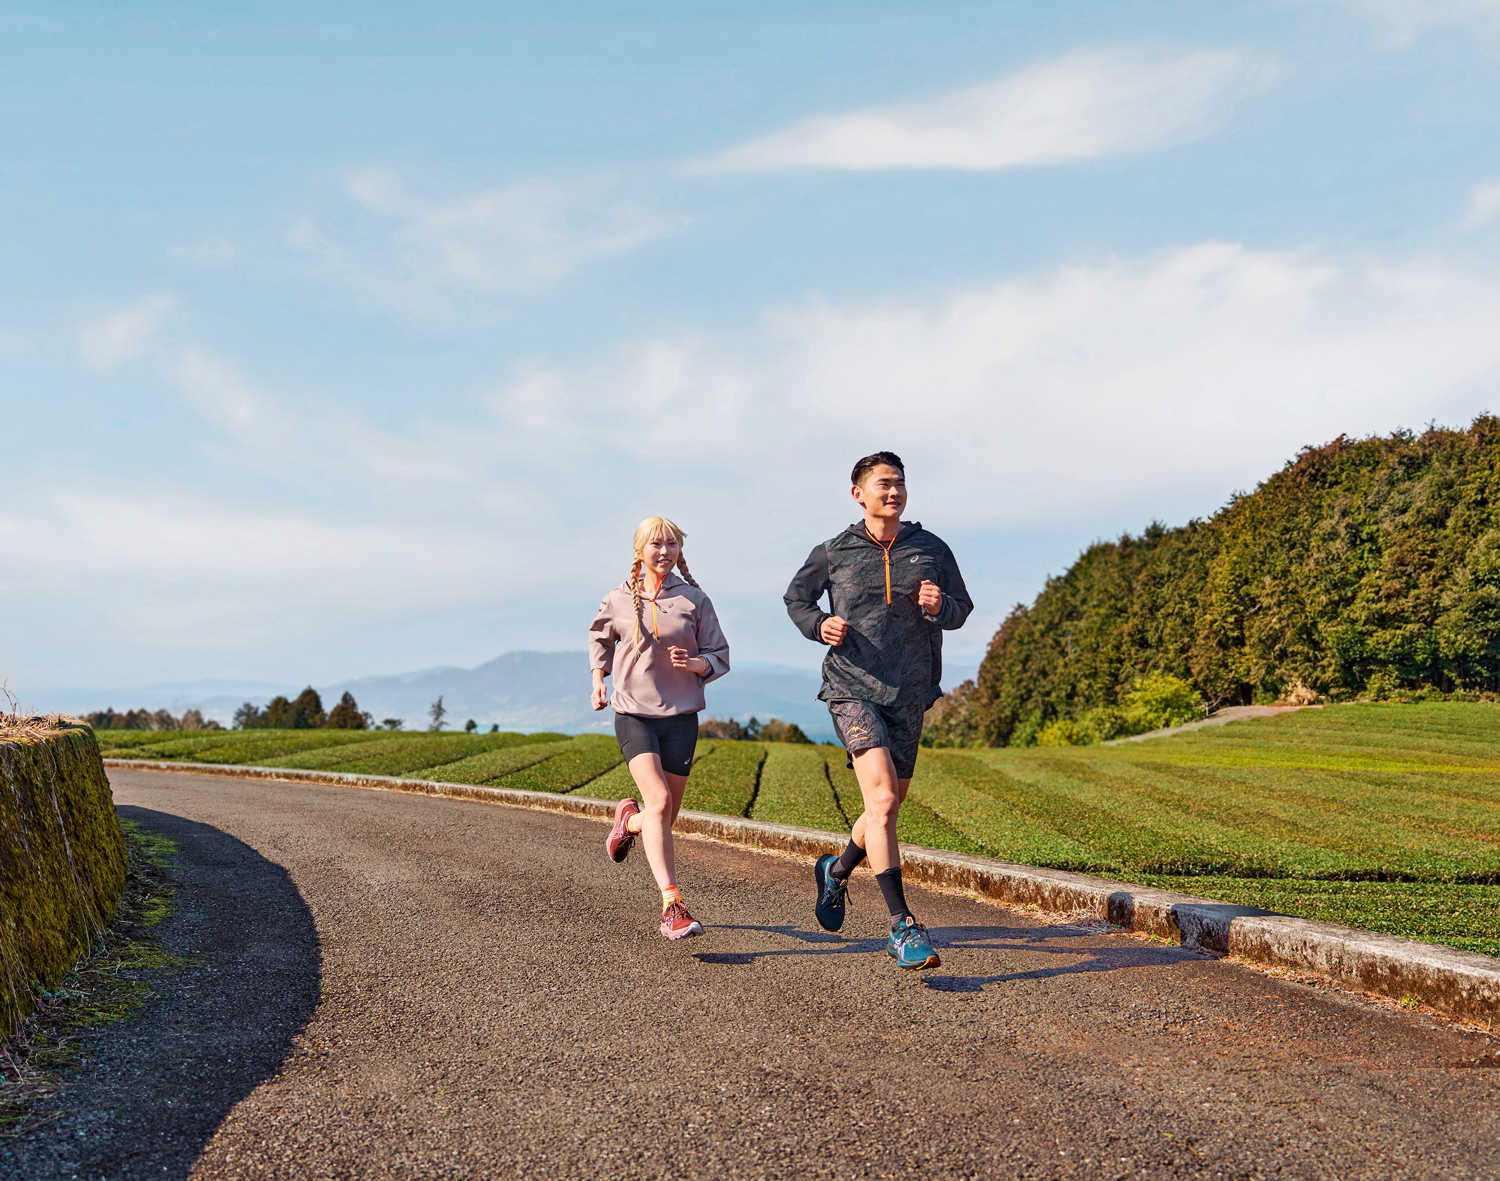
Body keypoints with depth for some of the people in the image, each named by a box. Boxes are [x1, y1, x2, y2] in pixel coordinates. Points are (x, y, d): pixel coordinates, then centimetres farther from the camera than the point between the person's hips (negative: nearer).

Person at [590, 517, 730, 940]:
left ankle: (629, 821, 45)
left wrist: (696, 662, -16)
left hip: (680, 716, 2)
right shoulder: (619, 600, 4)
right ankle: (672, 905, -22)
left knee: (667, 816, 8)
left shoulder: (694, 600, 1)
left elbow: (720, 658, 6)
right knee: (658, 802, -21)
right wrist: (598, 679, 9)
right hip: (633, 714, -1)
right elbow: (599, 638, 24)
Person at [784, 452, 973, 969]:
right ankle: (901, 926, -17)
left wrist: (939, 607, -12)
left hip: (909, 695, 4)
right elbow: (796, 597, 15)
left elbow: (962, 608, 11)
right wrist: (819, 624, -6)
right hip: (852, 689, -4)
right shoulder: (833, 553, 0)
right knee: (882, 800, -20)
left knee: (888, 806, 15)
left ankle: (836, 871, 45)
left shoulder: (931, 550, 4)